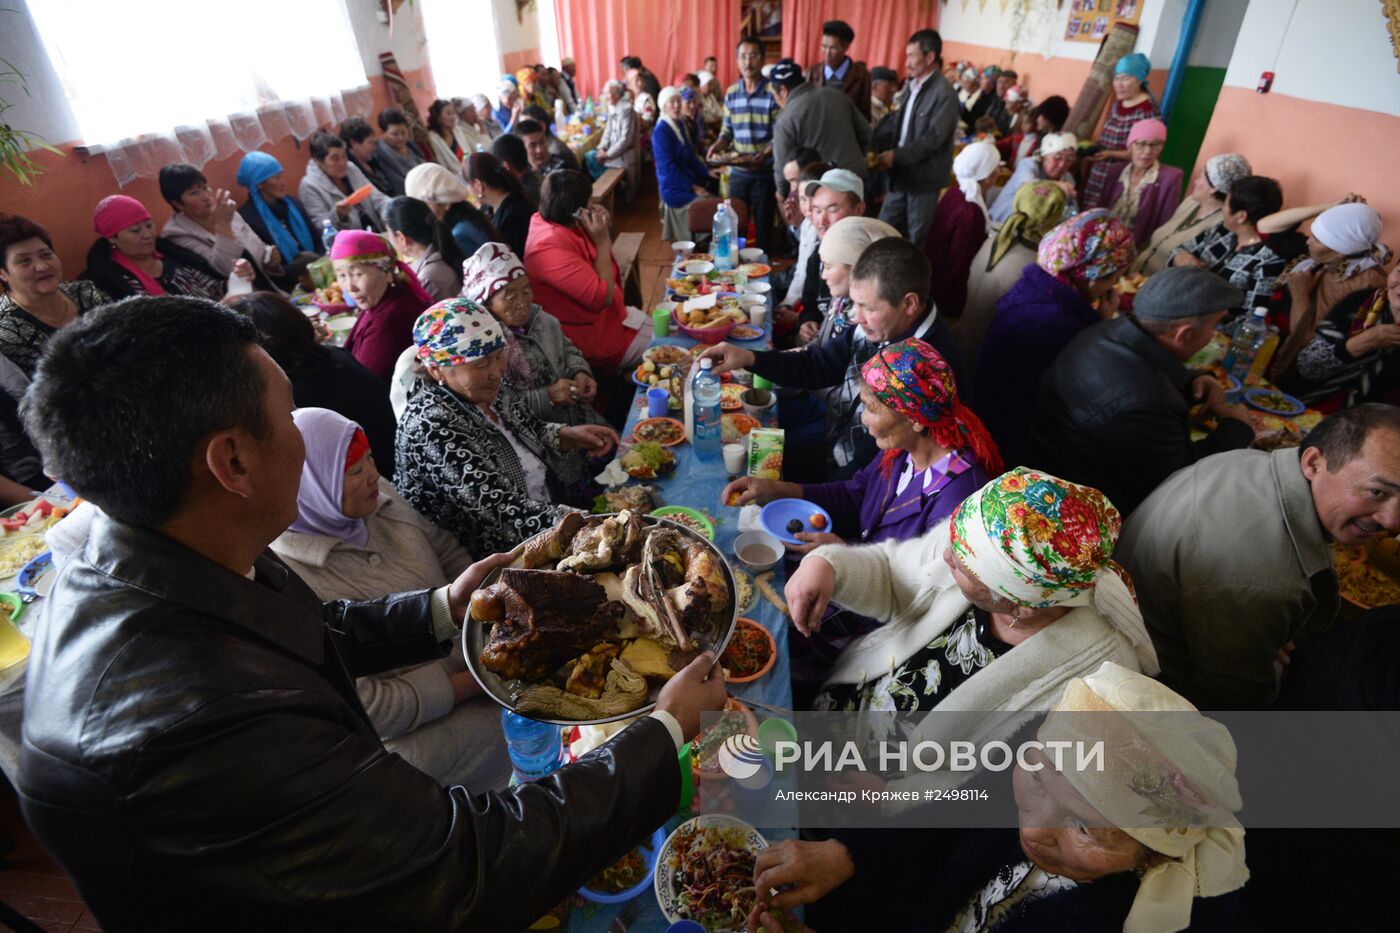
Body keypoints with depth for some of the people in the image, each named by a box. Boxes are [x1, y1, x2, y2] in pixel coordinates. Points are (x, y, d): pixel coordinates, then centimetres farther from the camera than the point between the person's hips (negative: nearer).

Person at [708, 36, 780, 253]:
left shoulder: (773, 91, -8)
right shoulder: (731, 93, 7)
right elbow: (727, 130, 12)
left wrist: (764, 155, -28)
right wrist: (718, 145, -9)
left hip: (765, 172, -4)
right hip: (737, 172, 4)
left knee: (763, 225, 5)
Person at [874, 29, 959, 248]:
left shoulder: (944, 93, -13)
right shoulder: (910, 86, 12)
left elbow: (934, 138, -20)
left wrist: (897, 156, -21)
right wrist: (887, 154, 0)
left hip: (925, 179, -8)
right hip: (901, 175, 8)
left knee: (918, 241, 2)